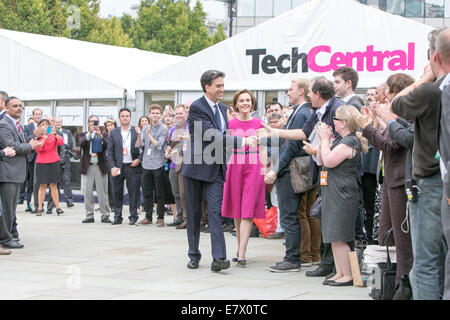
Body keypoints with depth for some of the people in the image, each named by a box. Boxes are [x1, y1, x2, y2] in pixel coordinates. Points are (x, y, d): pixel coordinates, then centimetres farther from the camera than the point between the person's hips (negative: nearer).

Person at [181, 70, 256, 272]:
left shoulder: (222, 108, 12)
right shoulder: (196, 108, -12)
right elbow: (212, 136, -21)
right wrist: (242, 141, -24)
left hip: (215, 168, 4)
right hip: (196, 166, -4)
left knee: (215, 211, -7)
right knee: (194, 212, 6)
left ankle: (218, 258, -15)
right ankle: (194, 256, 18)